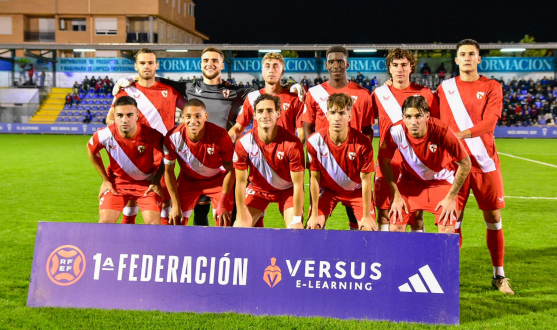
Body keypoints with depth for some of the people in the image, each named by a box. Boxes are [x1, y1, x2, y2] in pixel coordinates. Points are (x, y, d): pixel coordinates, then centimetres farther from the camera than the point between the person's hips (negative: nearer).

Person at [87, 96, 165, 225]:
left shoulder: (152, 135, -27)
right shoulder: (105, 134, -22)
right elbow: (91, 150, 2)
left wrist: (156, 181, -6)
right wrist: (105, 180, 3)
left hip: (147, 183, -1)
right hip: (117, 181, 1)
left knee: (154, 224, -14)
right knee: (105, 222, -8)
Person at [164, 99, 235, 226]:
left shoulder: (220, 135, -29)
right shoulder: (173, 137, -25)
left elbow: (230, 169, -16)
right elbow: (169, 170, -10)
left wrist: (223, 204, -17)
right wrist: (176, 205, -11)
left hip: (218, 180, -1)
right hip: (188, 180, 1)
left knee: (224, 224, -11)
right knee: (175, 222, -4)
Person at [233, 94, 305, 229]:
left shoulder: (292, 143, -27)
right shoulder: (243, 143, -21)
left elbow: (298, 183, -21)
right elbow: (240, 182, -13)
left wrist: (297, 220, -21)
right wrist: (241, 219, -14)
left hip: (287, 190, -1)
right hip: (257, 188, 2)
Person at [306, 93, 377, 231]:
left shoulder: (363, 142, -25)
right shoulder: (314, 141, -22)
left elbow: (365, 180, -17)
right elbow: (314, 178, -13)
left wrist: (367, 216, -14)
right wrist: (314, 214, -11)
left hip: (356, 190, 0)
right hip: (327, 188, 1)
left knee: (368, 229, -13)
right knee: (312, 227, -13)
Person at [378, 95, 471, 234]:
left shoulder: (442, 132, -30)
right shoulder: (394, 132, -25)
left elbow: (465, 163, -16)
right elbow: (384, 162, -7)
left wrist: (451, 197, -12)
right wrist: (396, 196, -7)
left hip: (442, 180, -1)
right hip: (409, 180, 1)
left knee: (447, 230, -13)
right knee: (396, 228, -8)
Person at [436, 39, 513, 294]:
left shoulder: (492, 88, 3)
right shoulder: (445, 88, 8)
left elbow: (490, 122, -12)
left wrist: (461, 134, -27)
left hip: (486, 162, 0)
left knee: (493, 218, 5)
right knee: (453, 218, -2)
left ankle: (499, 275, 17)